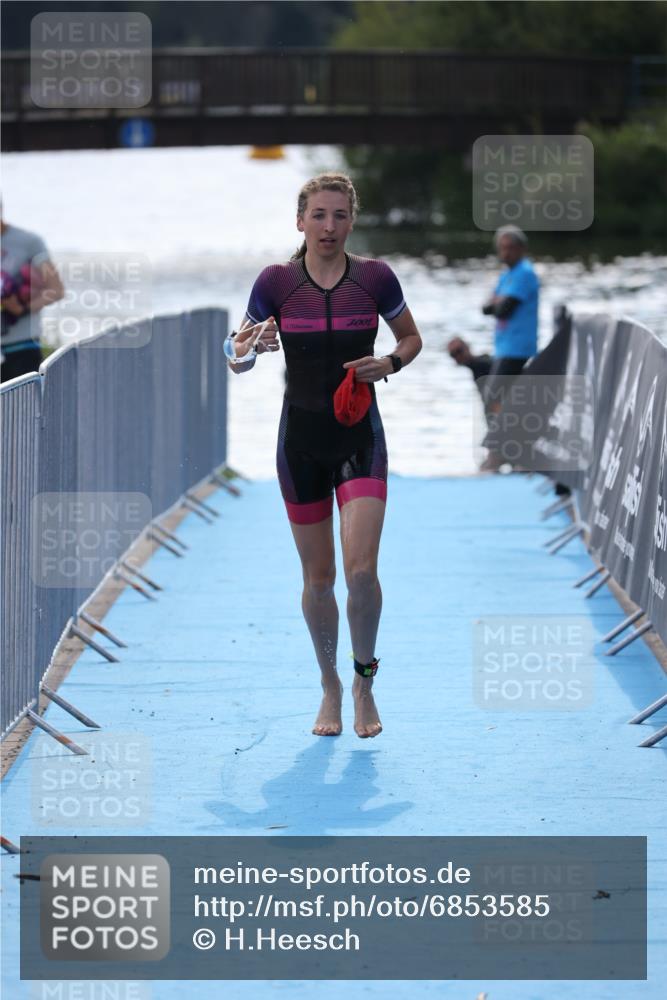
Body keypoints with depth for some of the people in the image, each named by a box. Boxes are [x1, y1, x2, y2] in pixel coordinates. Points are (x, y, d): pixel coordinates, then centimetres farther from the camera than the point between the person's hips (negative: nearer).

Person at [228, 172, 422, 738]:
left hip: (361, 440, -1)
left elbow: (412, 338, 11)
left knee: (361, 569, -14)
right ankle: (330, 687, 25)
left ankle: (364, 681, 7)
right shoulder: (276, 282, -4)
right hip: (302, 441, 1)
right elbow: (238, 360, -1)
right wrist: (252, 347, -24)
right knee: (318, 577, 6)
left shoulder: (375, 278, -4)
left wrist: (390, 364, -10)